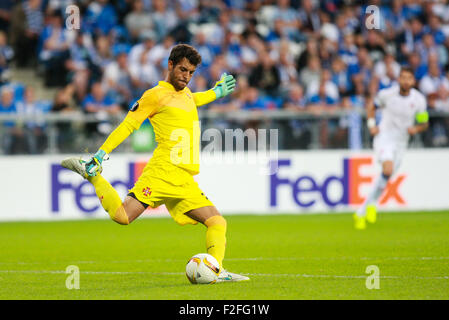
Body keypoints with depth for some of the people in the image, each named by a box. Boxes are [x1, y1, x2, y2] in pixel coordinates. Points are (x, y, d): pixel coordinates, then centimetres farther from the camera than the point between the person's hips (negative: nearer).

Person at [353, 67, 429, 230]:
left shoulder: (419, 100, -4)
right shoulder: (387, 94, -7)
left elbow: (424, 123, 7)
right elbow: (371, 106, 12)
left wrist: (416, 129, -16)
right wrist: (371, 124, -1)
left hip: (401, 142, 4)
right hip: (384, 138, -3)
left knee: (386, 179, 5)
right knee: (388, 169, -29)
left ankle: (361, 213, 18)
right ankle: (372, 203, -10)